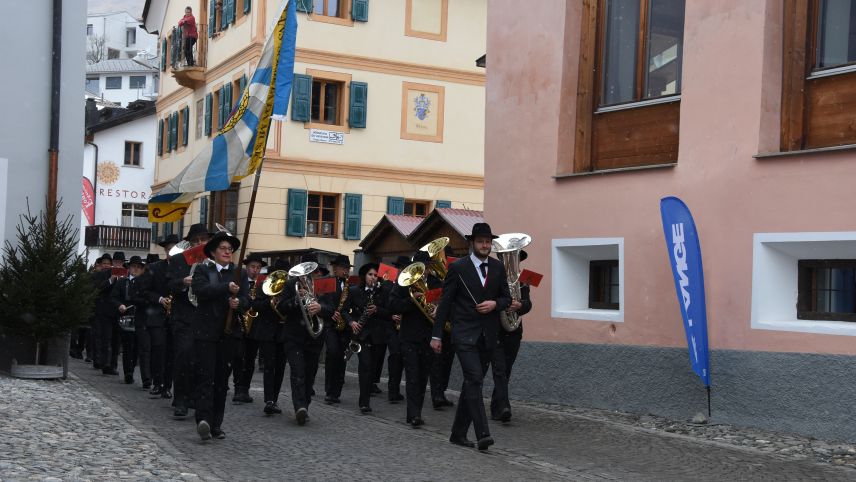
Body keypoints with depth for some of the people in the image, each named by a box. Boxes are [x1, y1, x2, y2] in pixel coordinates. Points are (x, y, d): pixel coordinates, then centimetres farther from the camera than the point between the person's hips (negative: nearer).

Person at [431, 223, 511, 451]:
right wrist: (437, 335, -4)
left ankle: (459, 433, 19)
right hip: (465, 335, -5)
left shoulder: (498, 267, 9)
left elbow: (506, 298, 14)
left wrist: (495, 304, -9)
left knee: (471, 383, 10)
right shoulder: (458, 267, -4)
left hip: (487, 336, 5)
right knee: (474, 380, -17)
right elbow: (445, 302, -2)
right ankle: (482, 434, -20)